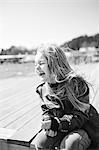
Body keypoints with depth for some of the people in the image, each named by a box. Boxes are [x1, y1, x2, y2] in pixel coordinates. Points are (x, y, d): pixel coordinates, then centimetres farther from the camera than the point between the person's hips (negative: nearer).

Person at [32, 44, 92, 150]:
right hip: (57, 130, 5)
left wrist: (56, 123, -30)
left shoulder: (76, 83, -20)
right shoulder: (43, 88, 0)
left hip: (78, 129, -4)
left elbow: (80, 116, -19)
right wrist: (48, 122, -14)